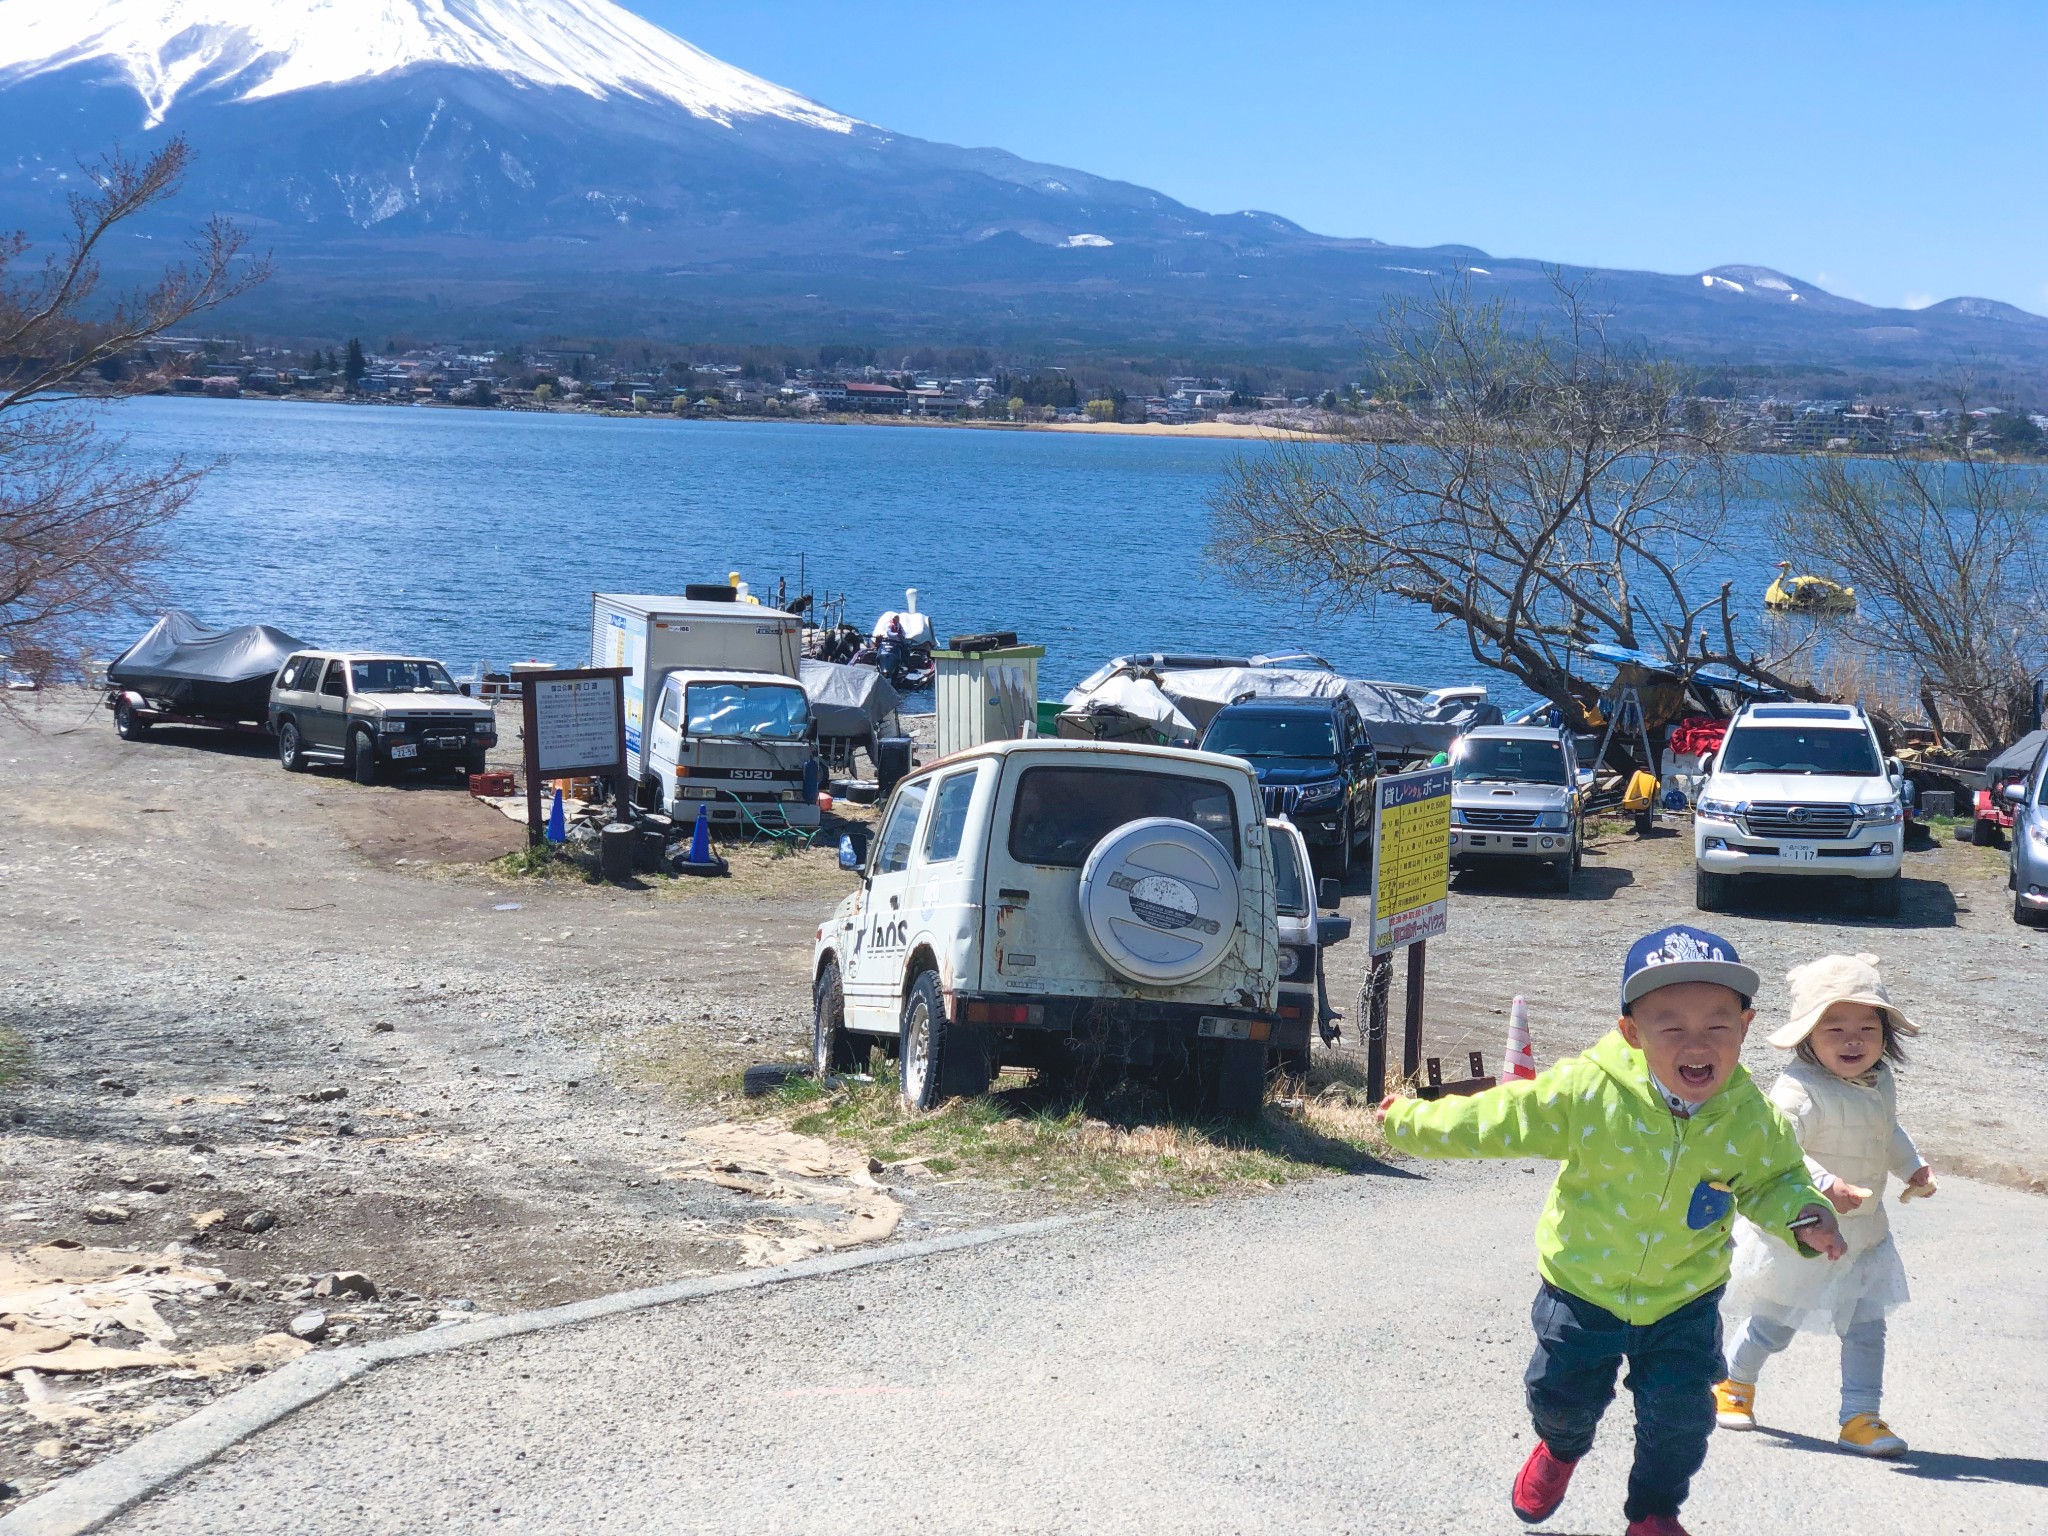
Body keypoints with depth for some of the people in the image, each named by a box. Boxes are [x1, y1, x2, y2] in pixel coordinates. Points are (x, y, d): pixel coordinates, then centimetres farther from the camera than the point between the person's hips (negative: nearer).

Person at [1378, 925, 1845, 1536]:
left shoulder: (1751, 1119, -18)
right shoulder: (1586, 1094, -26)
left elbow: (1772, 1182, 2)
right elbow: (1497, 1121, -12)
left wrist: (1802, 1217, -19)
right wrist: (1412, 1120, -6)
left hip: (1684, 1297, 1)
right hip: (1583, 1285, -1)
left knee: (1679, 1411, 0)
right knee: (1562, 1394, 12)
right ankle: (1561, 1447, 51)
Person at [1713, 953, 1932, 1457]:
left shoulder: (1881, 1084, 1)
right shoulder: (1799, 1090, -27)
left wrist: (1914, 1166, 8)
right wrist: (1823, 1185, -48)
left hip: (1863, 1237, 6)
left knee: (1866, 1329, 6)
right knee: (1773, 1326, 11)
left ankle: (1860, 1417, 16)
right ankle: (1733, 1384, 36)